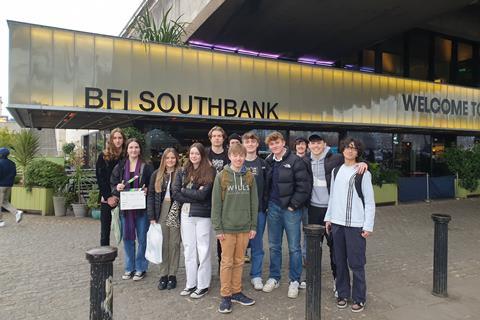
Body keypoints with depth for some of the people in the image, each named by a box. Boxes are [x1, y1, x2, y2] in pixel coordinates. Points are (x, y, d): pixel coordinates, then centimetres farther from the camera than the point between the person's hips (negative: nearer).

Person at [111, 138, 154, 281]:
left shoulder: (147, 167, -1)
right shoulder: (120, 167, 7)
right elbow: (112, 185, 11)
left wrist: (147, 190, -17)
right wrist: (117, 188, -10)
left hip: (142, 208, -2)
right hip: (125, 207, 3)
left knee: (142, 239, 4)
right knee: (127, 238, 10)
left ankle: (140, 268, 19)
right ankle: (129, 268, 25)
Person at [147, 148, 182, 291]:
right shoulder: (157, 174, 7)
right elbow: (150, 195, 6)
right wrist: (151, 217, -1)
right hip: (161, 212, 2)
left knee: (174, 244, 5)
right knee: (163, 245, 7)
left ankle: (172, 275, 17)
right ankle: (163, 275, 19)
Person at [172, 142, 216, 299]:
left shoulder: (209, 172, -5)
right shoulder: (182, 172, 8)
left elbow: (202, 194, -15)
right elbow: (175, 194, -1)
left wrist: (184, 190, -4)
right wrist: (195, 196, -10)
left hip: (203, 215, -4)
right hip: (186, 214, 4)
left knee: (203, 250, 4)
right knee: (189, 249, 12)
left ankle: (203, 285, 17)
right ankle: (191, 284, 24)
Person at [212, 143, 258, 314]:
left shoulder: (250, 177, 4)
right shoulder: (221, 177, -4)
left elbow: (254, 203, 6)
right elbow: (216, 204, -5)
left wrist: (253, 226, 3)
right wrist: (217, 228, -9)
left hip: (244, 227, 3)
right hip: (227, 227, -3)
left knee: (239, 262, 13)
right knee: (227, 262, 6)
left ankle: (236, 292, 26)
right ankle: (225, 296, 17)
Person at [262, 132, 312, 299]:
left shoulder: (295, 161, -10)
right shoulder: (268, 162, 8)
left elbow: (304, 186, -13)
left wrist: (294, 205, -13)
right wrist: (267, 203, 8)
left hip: (291, 208, -5)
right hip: (273, 208, 5)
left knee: (294, 247, 5)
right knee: (274, 246, 14)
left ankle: (294, 281, 19)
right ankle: (274, 278, 28)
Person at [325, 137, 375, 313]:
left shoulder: (363, 173, -4)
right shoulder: (336, 171, 10)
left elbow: (370, 202, -4)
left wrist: (368, 226, -8)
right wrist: (328, 218, 12)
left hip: (356, 224, -4)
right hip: (337, 223, 4)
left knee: (356, 263, 1)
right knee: (340, 261, 10)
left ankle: (359, 298, 16)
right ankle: (343, 294, 24)